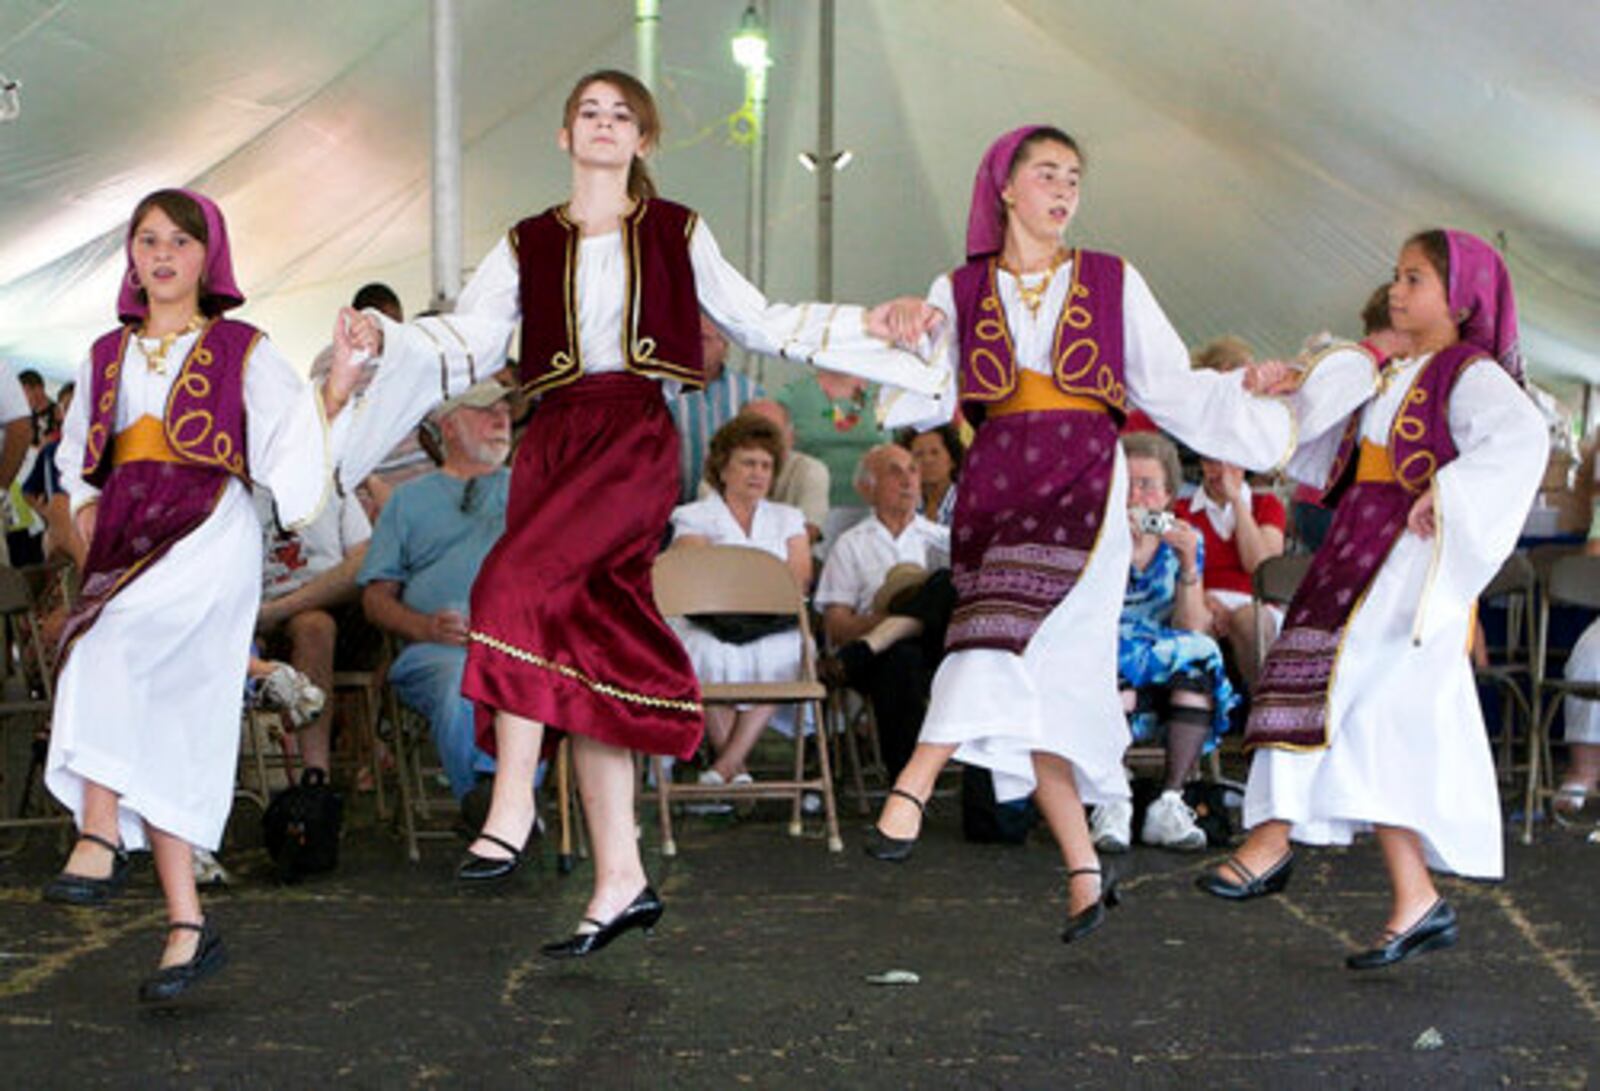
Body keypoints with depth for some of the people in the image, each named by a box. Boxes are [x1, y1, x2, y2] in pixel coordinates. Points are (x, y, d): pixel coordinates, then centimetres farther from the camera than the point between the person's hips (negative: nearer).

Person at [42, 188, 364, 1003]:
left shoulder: (242, 351, 8)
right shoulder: (107, 356, 20)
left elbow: (296, 441, -1)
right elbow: (78, 468, 25)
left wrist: (340, 378, -15)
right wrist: (91, 536, 8)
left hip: (209, 535, -4)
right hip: (130, 541, 4)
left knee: (109, 644, -31)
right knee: (155, 731, -2)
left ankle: (100, 835, -28)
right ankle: (187, 926, 0)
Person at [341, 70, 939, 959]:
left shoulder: (677, 234, 12)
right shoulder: (528, 246, 15)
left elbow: (760, 321, 18)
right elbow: (467, 341, 7)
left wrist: (863, 328, 10)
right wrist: (389, 339, -10)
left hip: (637, 436, -3)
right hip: (554, 440, 3)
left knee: (520, 582, -26)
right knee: (587, 651, 0)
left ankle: (513, 803, -20)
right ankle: (621, 879, 3)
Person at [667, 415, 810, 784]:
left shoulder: (788, 519, 23)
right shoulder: (695, 518, 13)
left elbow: (800, 578, 8)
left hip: (772, 629, 2)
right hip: (706, 627, -2)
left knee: (786, 651, -32)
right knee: (712, 653, -36)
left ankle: (726, 763, -30)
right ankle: (737, 767, -26)